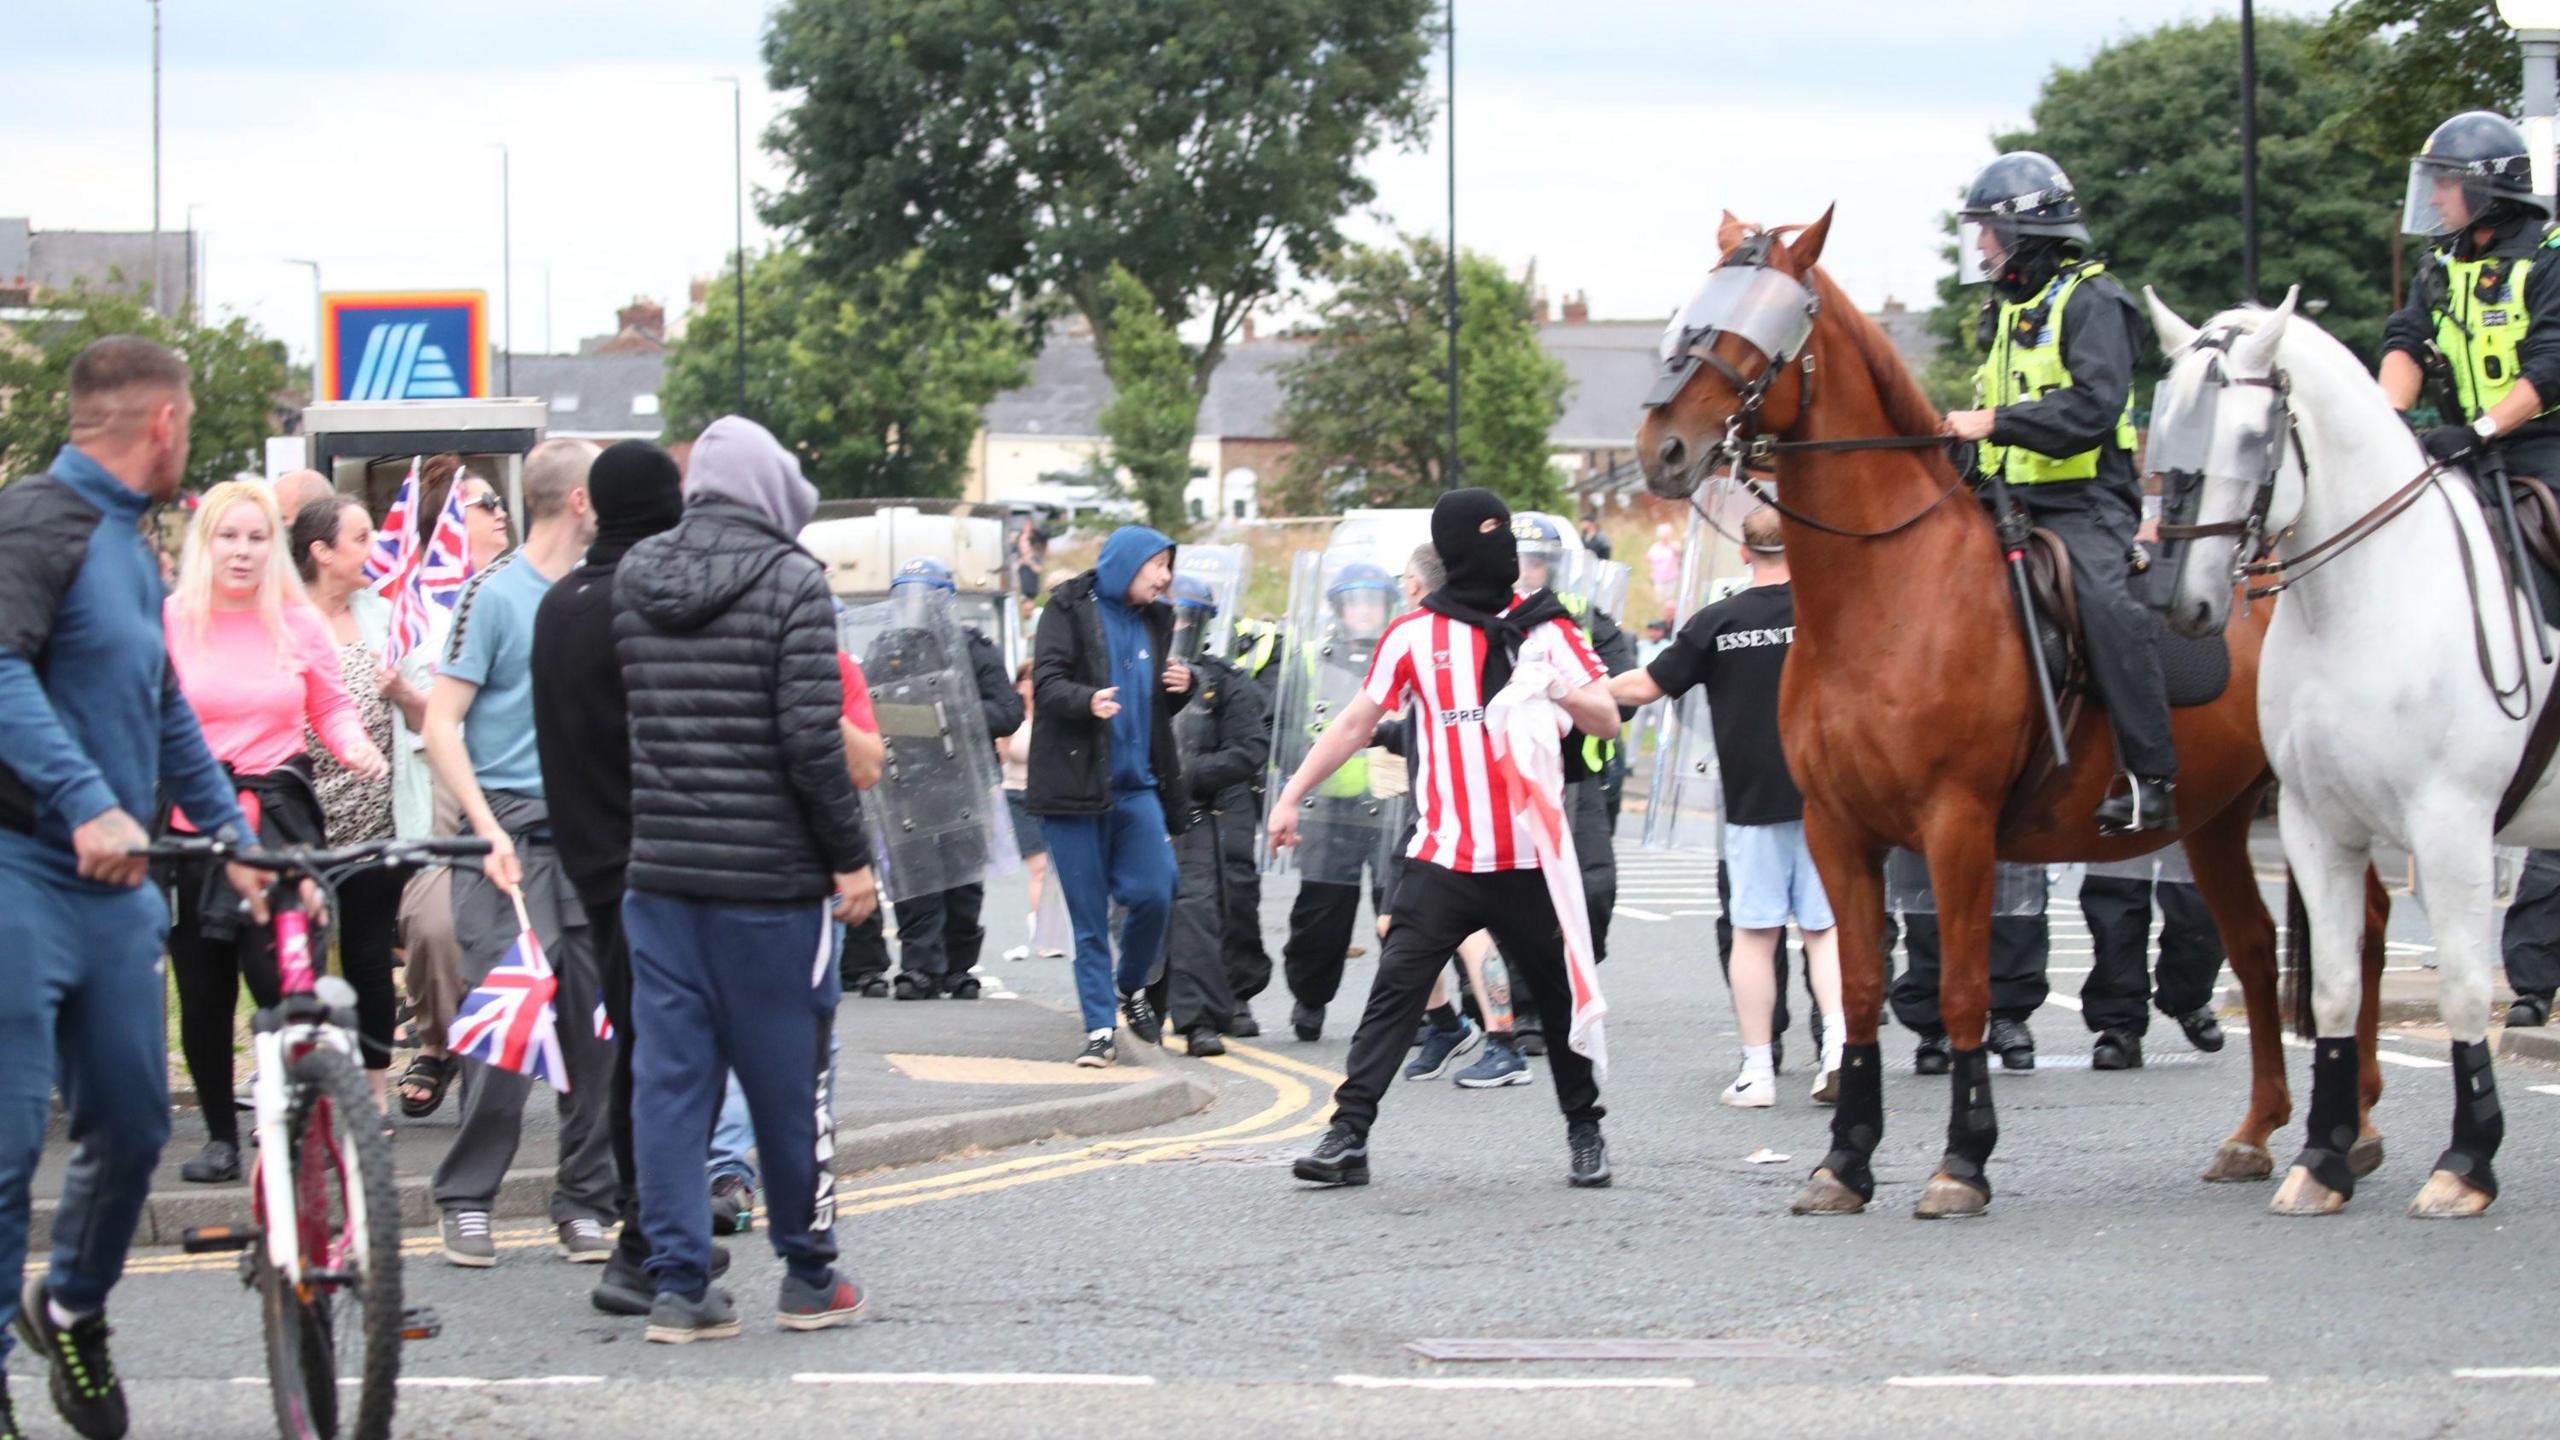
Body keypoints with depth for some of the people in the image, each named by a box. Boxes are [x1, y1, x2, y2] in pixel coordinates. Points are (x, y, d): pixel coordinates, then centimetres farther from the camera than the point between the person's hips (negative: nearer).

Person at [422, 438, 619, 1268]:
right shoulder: (495, 594, -3)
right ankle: (467, 1201, 0)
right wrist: (486, 827, -16)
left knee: (600, 1029, 2)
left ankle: (584, 1201, 9)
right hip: (514, 835, -5)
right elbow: (442, 722, -6)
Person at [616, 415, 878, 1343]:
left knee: (666, 1079, 6)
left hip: (656, 872, 4)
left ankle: (680, 1284, 5)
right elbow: (811, 738, -14)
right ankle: (809, 1279, 17)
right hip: (770, 879, -4)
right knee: (790, 1080, 7)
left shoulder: (631, 581, 7)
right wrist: (851, 855, -7)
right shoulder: (789, 581, -9)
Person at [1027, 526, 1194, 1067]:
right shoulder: (1069, 608, 0)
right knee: (1089, 916, -2)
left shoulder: (1154, 620, 17)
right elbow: (1046, 684, -11)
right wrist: (1089, 700, -31)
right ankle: (1099, 1029, 3)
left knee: (1154, 895, -8)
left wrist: (1178, 690, 3)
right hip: (1076, 786, -5)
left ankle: (1132, 987, 18)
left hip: (1136, 785, 5)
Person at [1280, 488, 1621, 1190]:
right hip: (1445, 860, -1)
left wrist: (1558, 689, -19)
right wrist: (1292, 795, 9)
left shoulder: (1547, 629, 6)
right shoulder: (1415, 634, 5)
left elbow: (1608, 721, 2)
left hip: (1532, 860, 1)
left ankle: (1585, 1131, 23)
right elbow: (1356, 723, 12)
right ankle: (1348, 1136, -10)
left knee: (1561, 996, 7)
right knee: (1395, 992, -9)